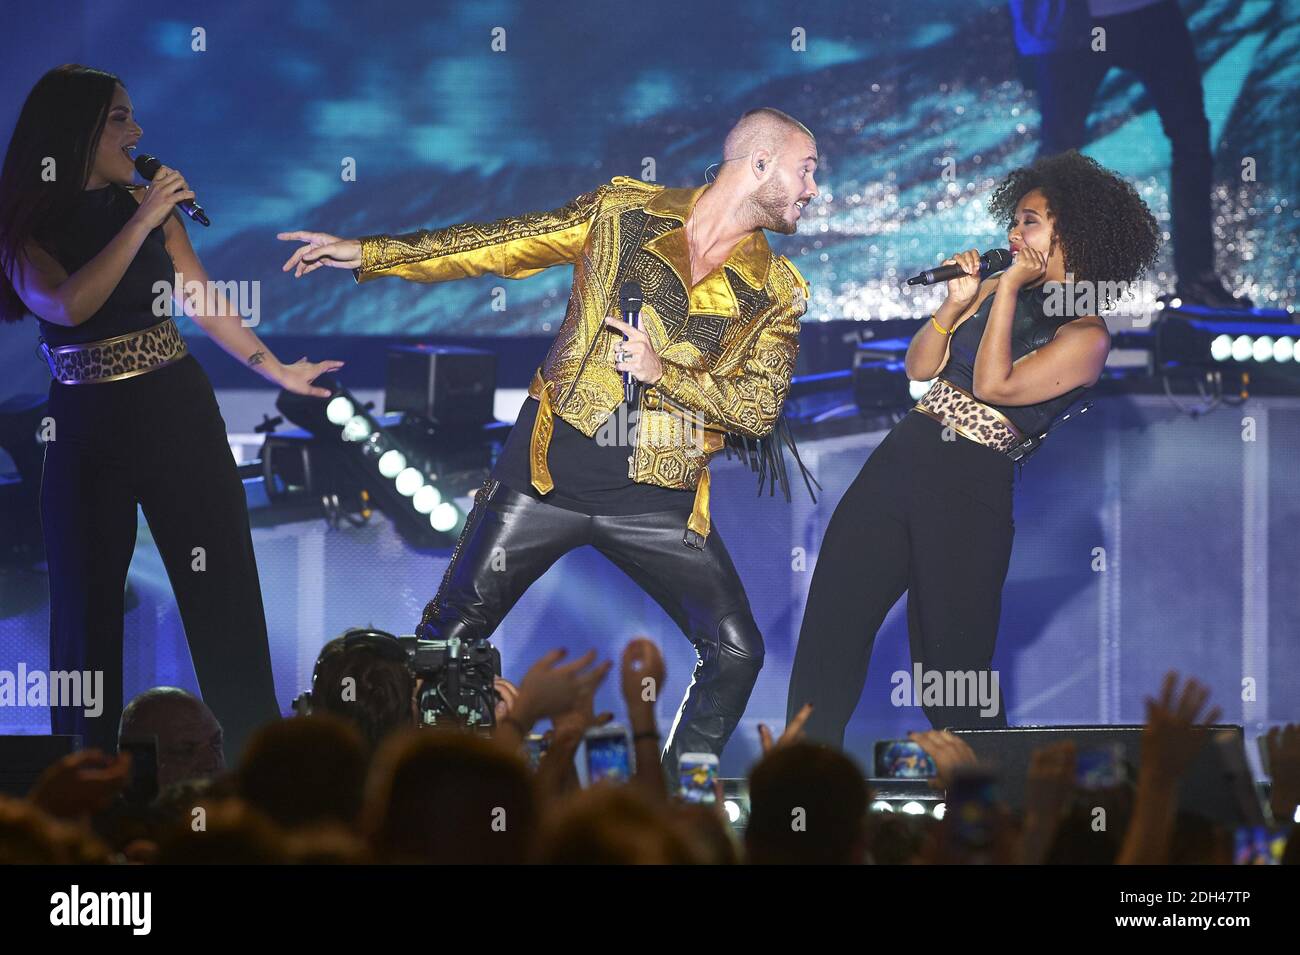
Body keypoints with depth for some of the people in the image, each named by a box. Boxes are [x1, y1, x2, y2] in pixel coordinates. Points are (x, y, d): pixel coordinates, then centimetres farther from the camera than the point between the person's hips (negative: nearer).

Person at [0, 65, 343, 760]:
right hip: (87, 431, -2)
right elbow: (68, 304, -22)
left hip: (177, 414, 3)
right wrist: (141, 224, -21)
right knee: (88, 605, 1)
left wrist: (277, 370, 18)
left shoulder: (147, 205, 5)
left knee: (223, 593, 1)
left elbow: (203, 302, 14)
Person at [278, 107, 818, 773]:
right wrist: (369, 255, 5)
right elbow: (500, 246, 7)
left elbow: (759, 409, 0)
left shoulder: (776, 292, 6)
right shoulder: (626, 209, 3)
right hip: (554, 465, -2)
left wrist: (663, 371, -13)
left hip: (657, 495, 2)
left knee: (737, 652, -6)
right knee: (452, 630, -2)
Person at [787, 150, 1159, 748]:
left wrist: (1009, 291, -11)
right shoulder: (997, 292, 15)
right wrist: (955, 303, 0)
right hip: (903, 453, 6)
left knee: (952, 663, -2)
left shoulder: (1085, 336, -4)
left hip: (971, 488, -6)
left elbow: (992, 385, -16)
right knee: (829, 628, 0)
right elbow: (919, 368, 15)